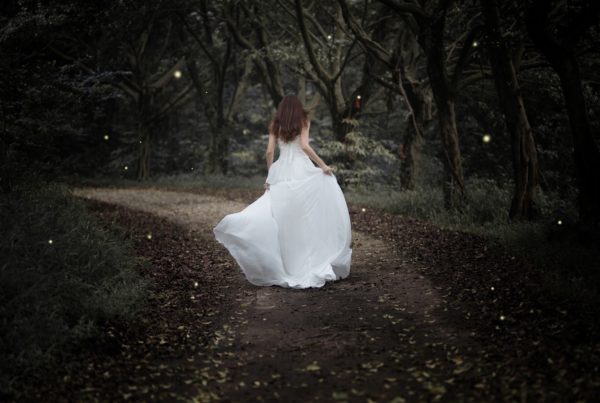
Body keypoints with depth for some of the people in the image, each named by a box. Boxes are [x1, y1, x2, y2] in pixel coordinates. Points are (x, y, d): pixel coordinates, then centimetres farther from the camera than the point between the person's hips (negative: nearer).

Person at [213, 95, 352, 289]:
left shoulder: (275, 126, 14)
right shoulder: (303, 121, 6)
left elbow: (269, 152, 5)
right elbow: (304, 146, -8)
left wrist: (269, 175, 12)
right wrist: (322, 165, -5)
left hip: (282, 171, 3)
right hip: (301, 170, -2)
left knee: (281, 216, 1)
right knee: (308, 216, 1)